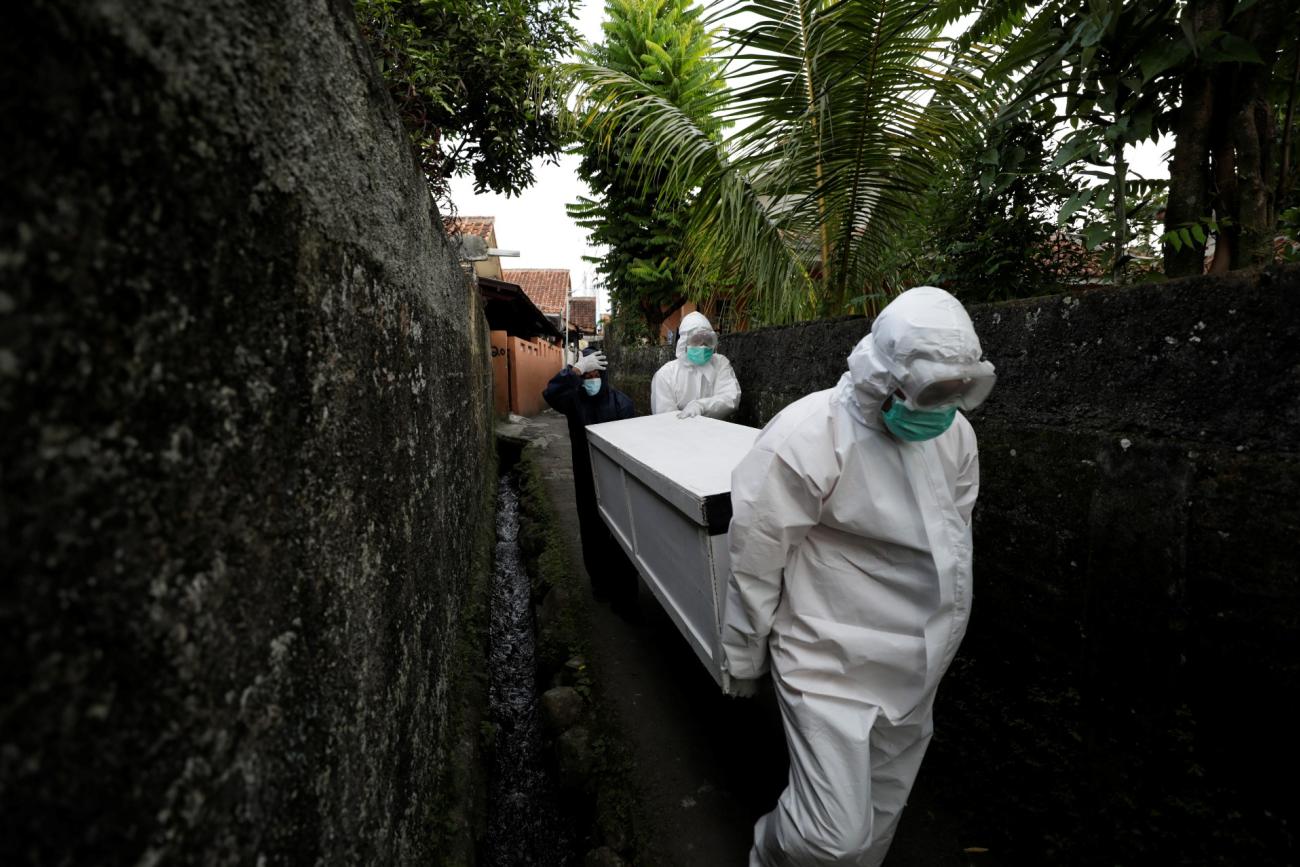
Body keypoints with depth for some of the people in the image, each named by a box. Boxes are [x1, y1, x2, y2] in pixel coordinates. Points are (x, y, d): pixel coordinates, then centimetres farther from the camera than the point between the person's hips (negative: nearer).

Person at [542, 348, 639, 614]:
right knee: (593, 532, 16)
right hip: (587, 481, 2)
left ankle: (624, 595, 16)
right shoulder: (574, 399, -4)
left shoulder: (621, 401, -9)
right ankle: (600, 580, 39)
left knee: (620, 535, 3)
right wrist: (577, 369, -32)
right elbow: (550, 393, -27)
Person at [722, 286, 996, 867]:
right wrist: (745, 660, -4)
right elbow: (754, 561, -15)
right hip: (833, 666, -6)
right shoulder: (806, 438, -24)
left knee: (881, 810, 22)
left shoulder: (954, 431, -1)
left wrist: (947, 628, 21)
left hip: (918, 666, 7)